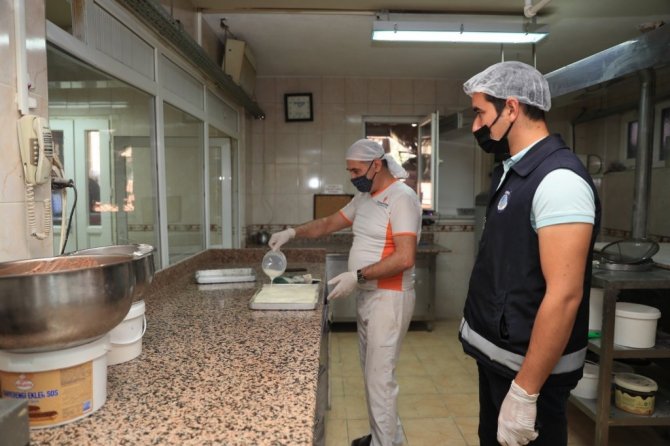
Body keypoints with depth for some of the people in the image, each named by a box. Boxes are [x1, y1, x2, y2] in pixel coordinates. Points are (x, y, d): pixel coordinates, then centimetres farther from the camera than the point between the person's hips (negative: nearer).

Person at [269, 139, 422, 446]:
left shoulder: (402, 198, -16)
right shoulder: (364, 197, 11)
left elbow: (405, 258, -24)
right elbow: (329, 224, 18)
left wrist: (357, 276, -23)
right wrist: (293, 232, 5)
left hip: (389, 299, -9)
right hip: (366, 295, 9)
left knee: (380, 378, -1)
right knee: (371, 373, 18)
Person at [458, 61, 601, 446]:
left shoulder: (558, 179, -22)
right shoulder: (513, 171, 6)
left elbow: (564, 295, -26)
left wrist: (525, 391, -24)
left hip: (530, 366, -8)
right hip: (496, 354, 9)